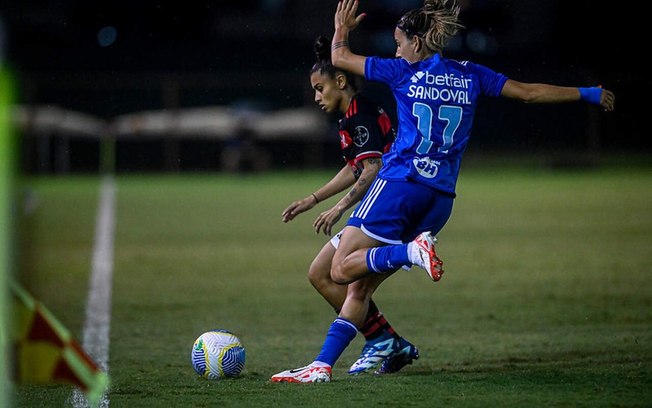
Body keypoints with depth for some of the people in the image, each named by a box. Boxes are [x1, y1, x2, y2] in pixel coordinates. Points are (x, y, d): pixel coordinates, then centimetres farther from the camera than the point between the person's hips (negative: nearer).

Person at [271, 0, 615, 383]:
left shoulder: (404, 72, 3)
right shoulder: (471, 76, 11)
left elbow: (340, 57, 13)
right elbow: (530, 92, 15)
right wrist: (588, 93, 25)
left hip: (400, 183, -5)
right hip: (441, 198, 5)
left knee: (343, 269, -6)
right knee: (360, 287, 9)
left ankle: (412, 250, -26)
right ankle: (322, 365, 0)